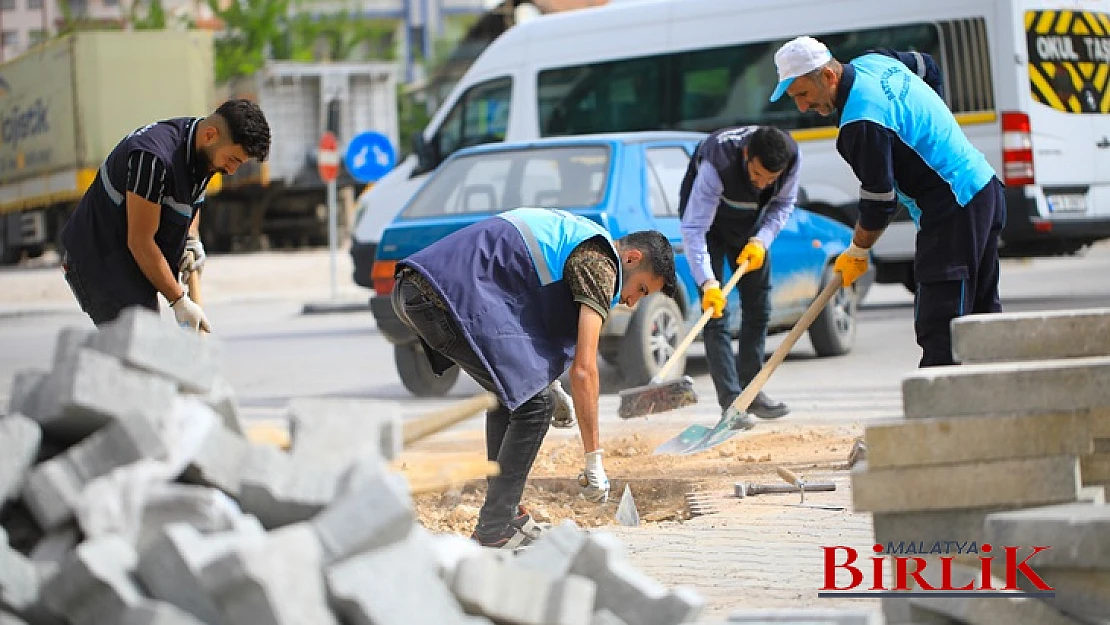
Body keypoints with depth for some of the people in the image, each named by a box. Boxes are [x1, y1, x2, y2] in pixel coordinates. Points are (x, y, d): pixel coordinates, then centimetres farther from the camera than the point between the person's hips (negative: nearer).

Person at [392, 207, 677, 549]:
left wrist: (541, 377, 32)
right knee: (535, 402, -5)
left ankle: (504, 513, 24)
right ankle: (494, 533, -2)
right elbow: (583, 369, -7)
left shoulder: (573, 234, 27)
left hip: (411, 290, 10)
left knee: (511, 392, 22)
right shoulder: (600, 262, -2)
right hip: (449, 296, -10)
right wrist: (594, 462, -3)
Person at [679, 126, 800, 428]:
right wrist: (707, 282, -50)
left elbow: (783, 203, -8)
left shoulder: (791, 156, -27)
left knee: (758, 306, 7)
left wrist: (761, 241, -23)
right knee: (716, 312, -13)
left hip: (749, 225, 5)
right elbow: (693, 229, -41)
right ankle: (730, 402, -15)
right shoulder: (717, 163, -42)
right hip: (707, 218, -5)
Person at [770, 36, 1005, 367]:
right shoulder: (872, 62, 6)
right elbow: (927, 66, 28)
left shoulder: (861, 124, -24)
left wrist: (857, 252, -3)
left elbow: (880, 201, -19)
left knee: (938, 326, -13)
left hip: (954, 212, -10)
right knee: (981, 312, 16)